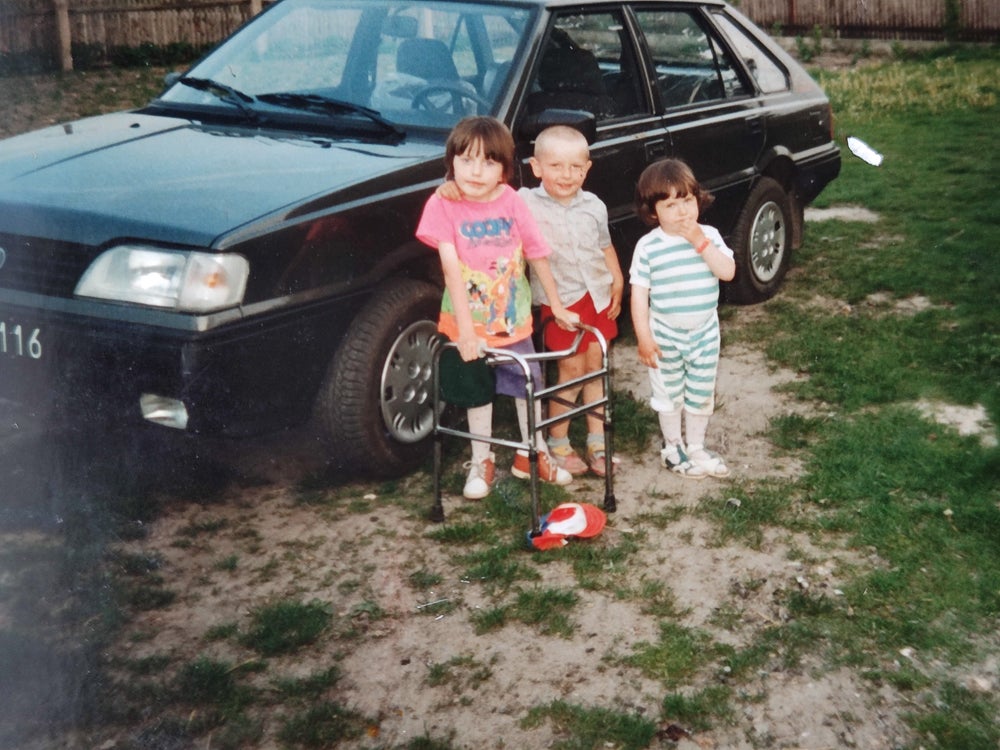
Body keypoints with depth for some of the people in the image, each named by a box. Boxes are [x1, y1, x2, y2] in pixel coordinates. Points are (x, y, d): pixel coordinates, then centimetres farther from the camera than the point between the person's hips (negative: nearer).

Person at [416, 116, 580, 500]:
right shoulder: (443, 205, -17)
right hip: (470, 323, -2)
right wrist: (466, 329, -29)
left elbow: (537, 255, -1)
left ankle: (532, 454, 35)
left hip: (513, 319, 2)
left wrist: (557, 306, 5)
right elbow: (452, 267, -24)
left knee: (528, 384, 14)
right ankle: (482, 461, 32)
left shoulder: (511, 202, -11)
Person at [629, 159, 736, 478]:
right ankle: (672, 448, 32)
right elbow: (639, 294, -11)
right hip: (665, 337, -3)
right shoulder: (648, 247, -14)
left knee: (702, 394, 16)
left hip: (705, 333, 3)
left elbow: (728, 271, -19)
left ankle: (696, 447, 34)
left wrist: (701, 243, -26)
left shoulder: (709, 236, -6)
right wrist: (644, 338, -14)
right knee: (669, 395, 13)